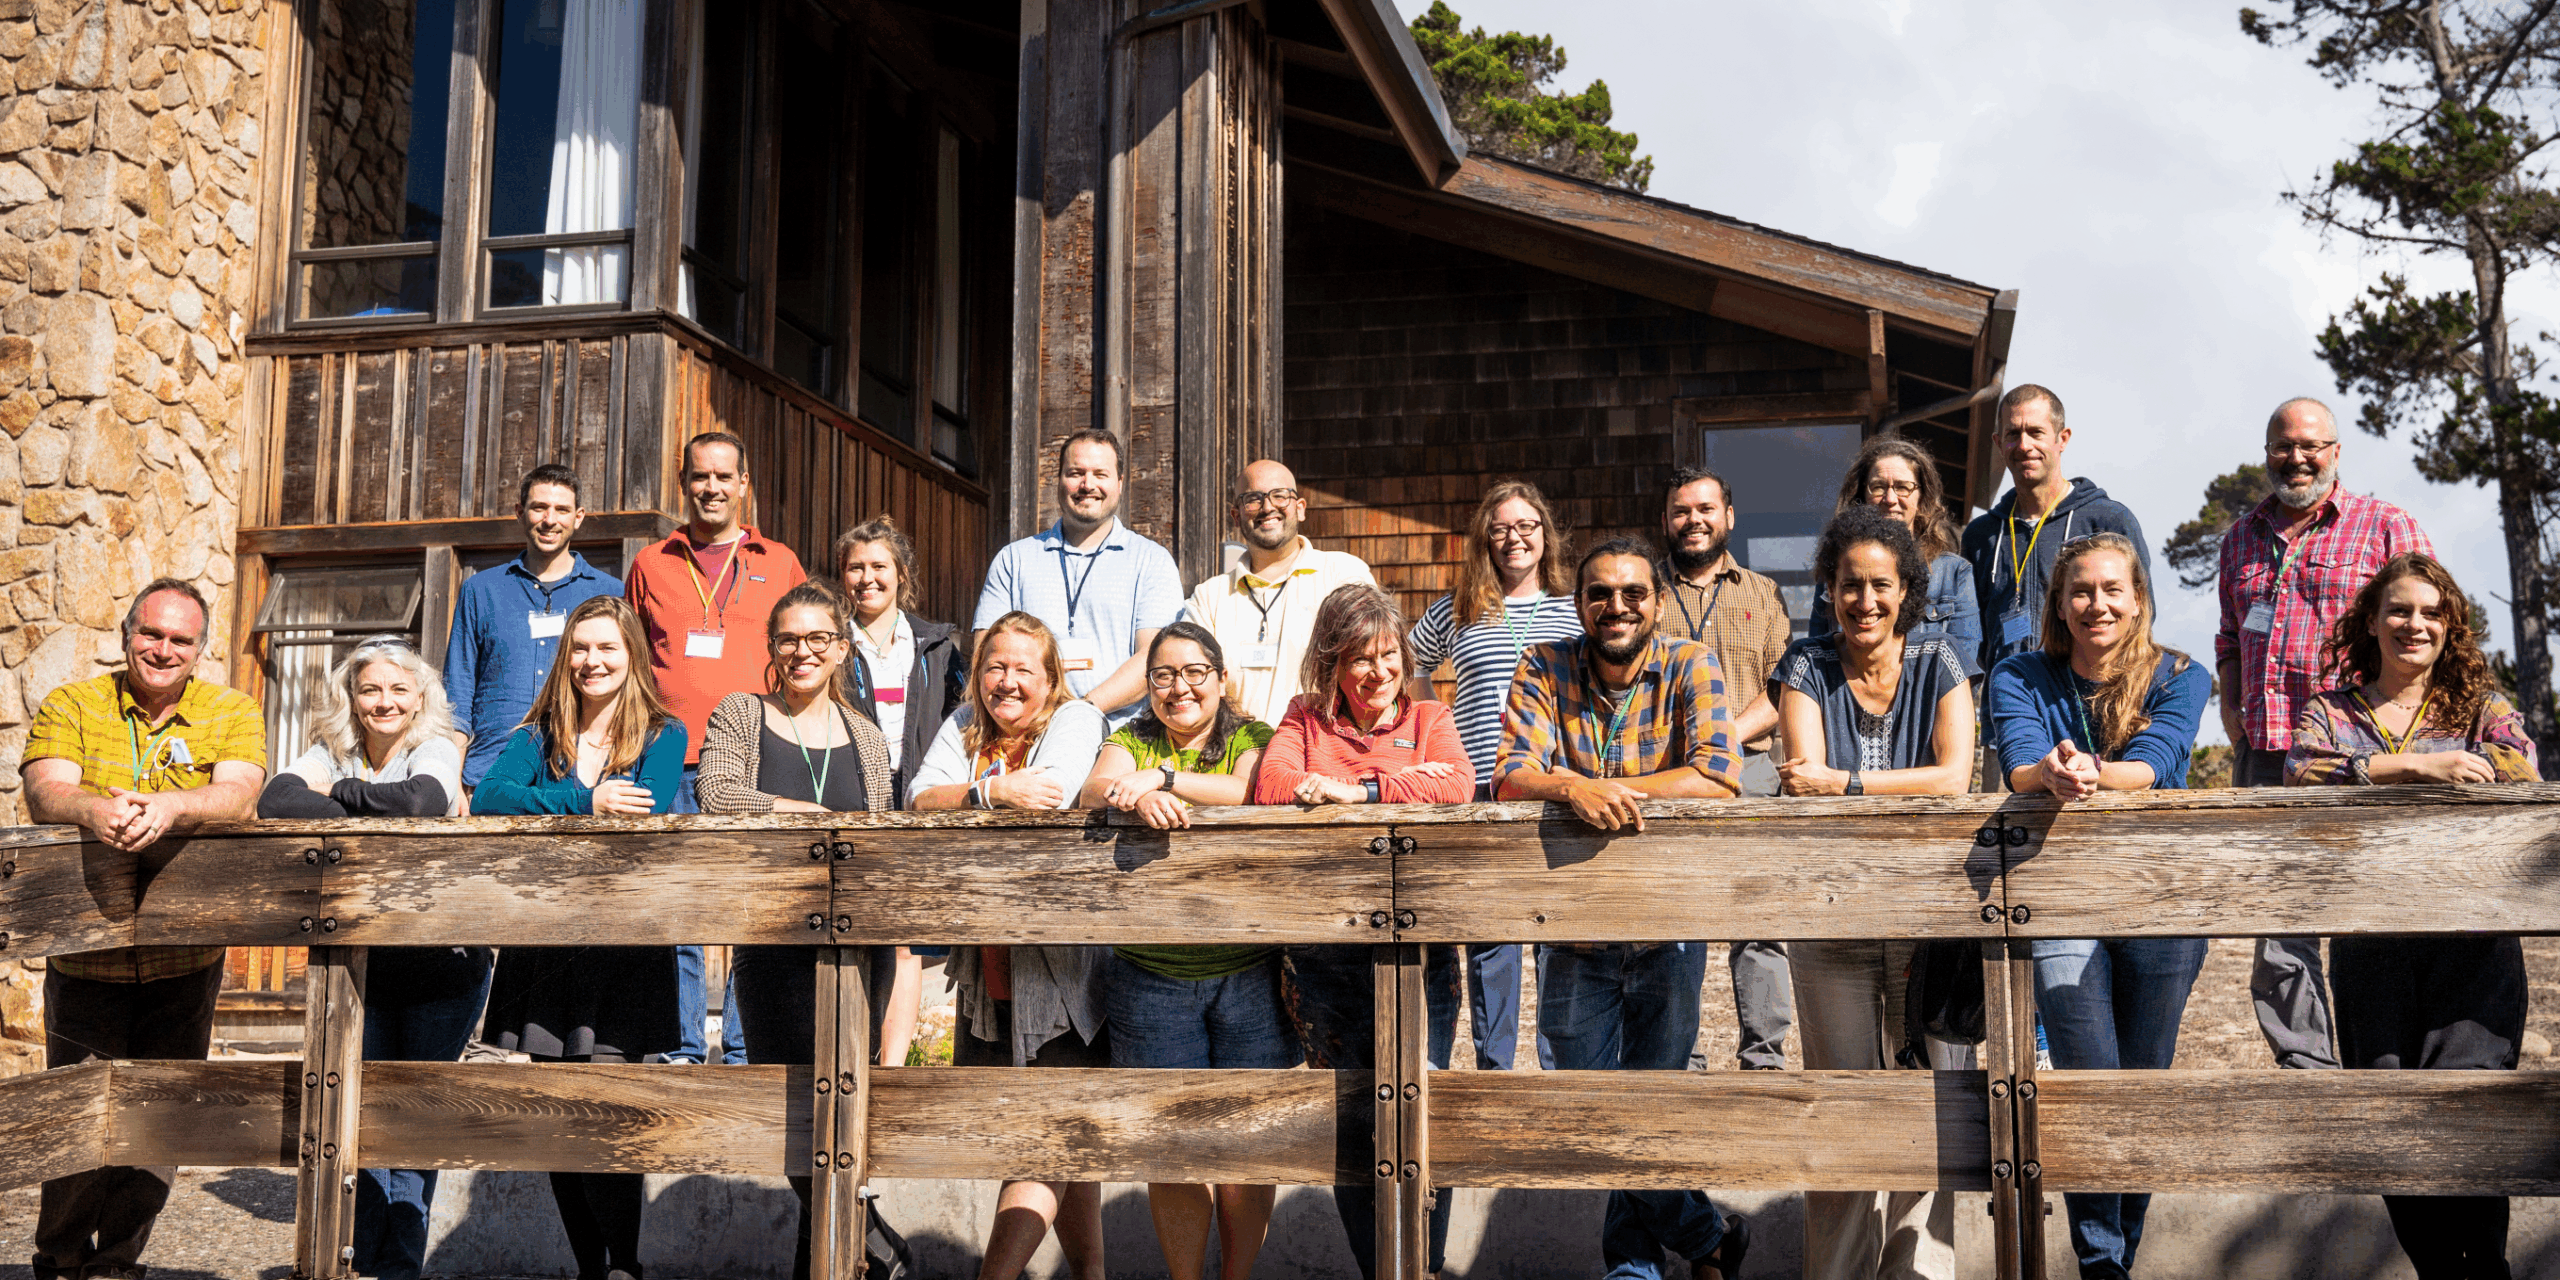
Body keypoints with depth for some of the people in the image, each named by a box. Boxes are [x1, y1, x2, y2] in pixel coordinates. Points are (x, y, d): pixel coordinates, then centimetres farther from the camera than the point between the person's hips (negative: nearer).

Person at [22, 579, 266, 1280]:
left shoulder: (231, 712, 2)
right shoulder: (70, 706, 2)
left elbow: (239, 794, -15)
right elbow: (44, 792, -14)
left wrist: (169, 807, -36)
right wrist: (94, 809, -37)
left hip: (186, 959, 1)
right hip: (86, 955, -1)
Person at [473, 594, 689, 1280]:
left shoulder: (662, 735, 5)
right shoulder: (538, 735, 13)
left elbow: (644, 821, -11)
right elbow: (488, 798, -6)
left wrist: (540, 814, -12)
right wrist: (583, 802, -17)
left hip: (624, 947, -3)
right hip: (542, 945, 3)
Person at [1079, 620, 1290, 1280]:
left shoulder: (1252, 738, 6)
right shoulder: (1131, 742, 11)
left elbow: (1254, 792, -16)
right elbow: (1096, 789, -10)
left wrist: (1165, 778, -22)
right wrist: (1137, 797, -31)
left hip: (1249, 972, -1)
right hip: (1152, 976, 1)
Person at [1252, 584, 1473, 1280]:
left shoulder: (1428, 719, 11)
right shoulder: (1305, 721, 10)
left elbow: (1457, 785, -9)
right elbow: (1273, 787, -9)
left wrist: (1358, 791, -15)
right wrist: (1403, 784, -9)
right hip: (1324, 956, 1)